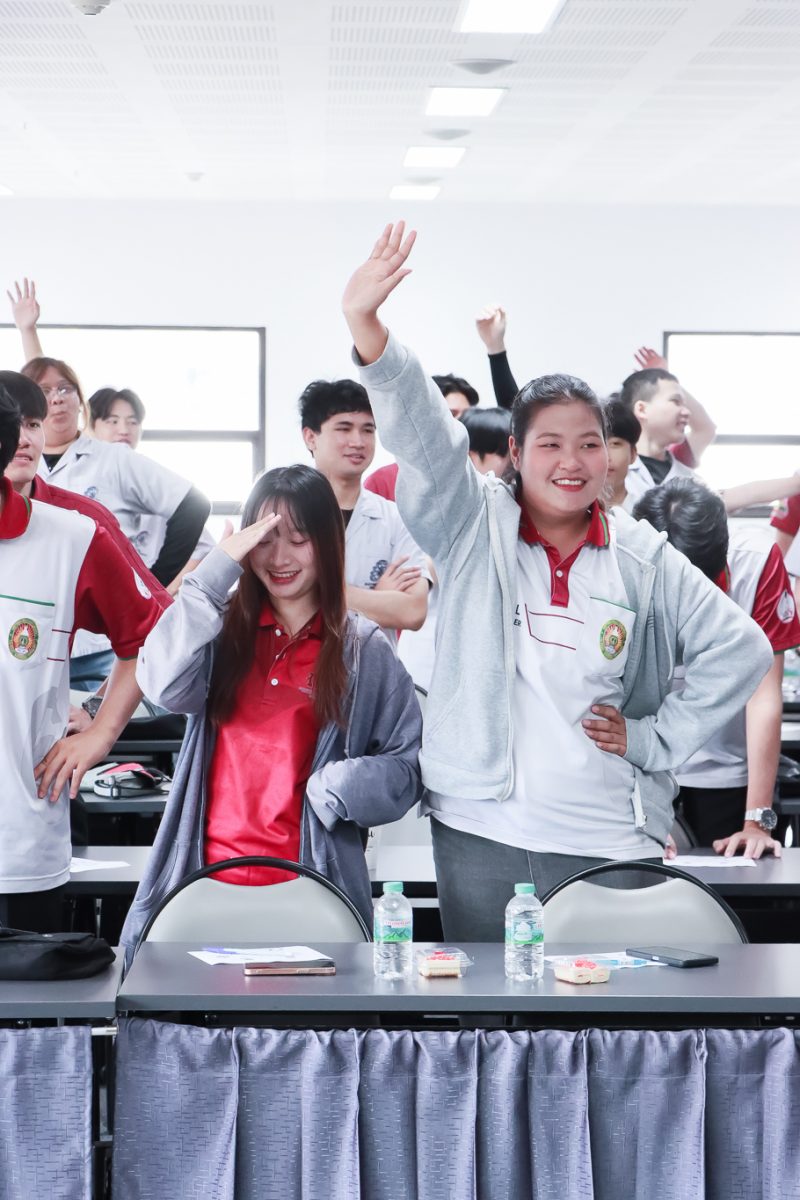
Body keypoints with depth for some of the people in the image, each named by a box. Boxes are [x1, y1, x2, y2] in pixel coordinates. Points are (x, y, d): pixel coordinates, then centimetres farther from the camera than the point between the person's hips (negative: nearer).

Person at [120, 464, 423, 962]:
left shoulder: (364, 649, 6)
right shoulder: (224, 629, 10)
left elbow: (409, 767, 6)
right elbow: (164, 685, -10)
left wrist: (343, 787, -13)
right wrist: (217, 569, -10)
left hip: (310, 883, -1)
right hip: (205, 879, 1)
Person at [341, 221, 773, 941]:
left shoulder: (644, 558, 6)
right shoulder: (474, 526, 3)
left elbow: (742, 648, 10)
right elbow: (425, 439, -14)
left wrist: (656, 739, 3)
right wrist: (367, 330, -30)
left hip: (611, 842, 1)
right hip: (481, 833, 0)